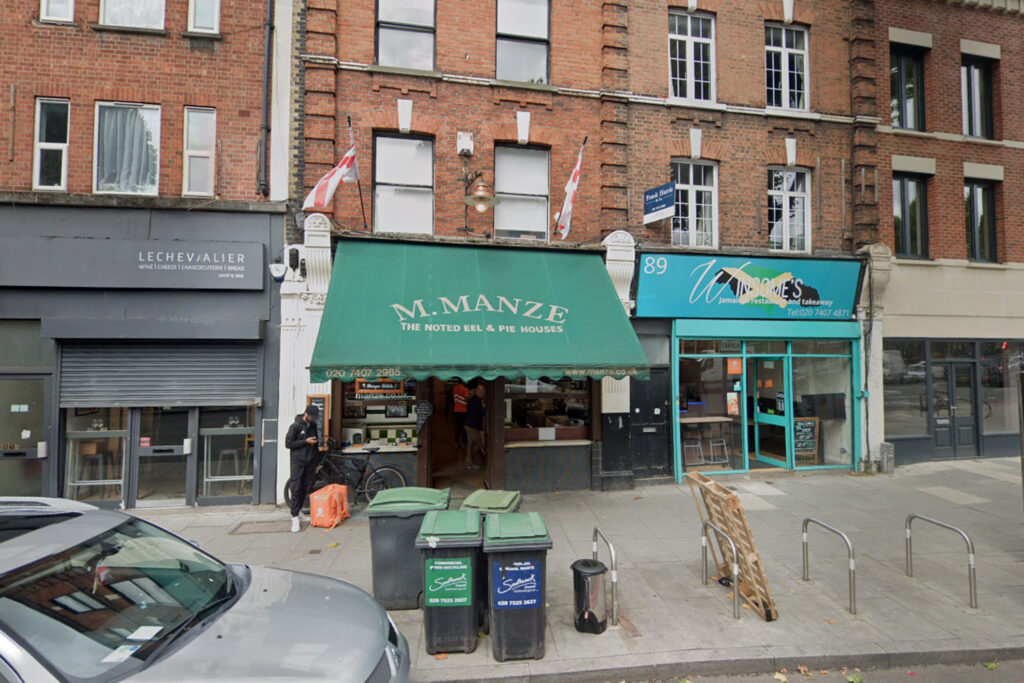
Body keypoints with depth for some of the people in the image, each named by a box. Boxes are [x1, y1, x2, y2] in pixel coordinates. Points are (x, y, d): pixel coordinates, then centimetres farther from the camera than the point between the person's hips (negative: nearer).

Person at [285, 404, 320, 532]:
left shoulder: (313, 426, 9)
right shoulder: (295, 426, -8)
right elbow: (288, 443, -10)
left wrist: (317, 461, 20)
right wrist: (305, 441, -16)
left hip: (310, 462, 5)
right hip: (298, 462, -5)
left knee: (307, 488, 6)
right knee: (296, 489, -6)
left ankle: (300, 510, 19)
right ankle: (295, 518, -3)